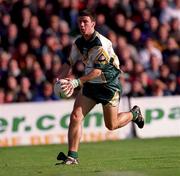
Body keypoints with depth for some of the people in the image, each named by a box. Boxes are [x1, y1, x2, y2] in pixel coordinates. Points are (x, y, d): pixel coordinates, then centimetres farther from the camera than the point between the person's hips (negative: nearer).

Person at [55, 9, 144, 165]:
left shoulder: (101, 43, -24)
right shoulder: (78, 43, -1)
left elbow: (98, 70, -28)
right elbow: (70, 62, 12)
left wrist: (77, 82, -33)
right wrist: (62, 78, -6)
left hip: (109, 85, -6)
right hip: (90, 85, 6)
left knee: (111, 125, 3)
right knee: (76, 116, -12)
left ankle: (134, 114, 34)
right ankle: (72, 156, -11)